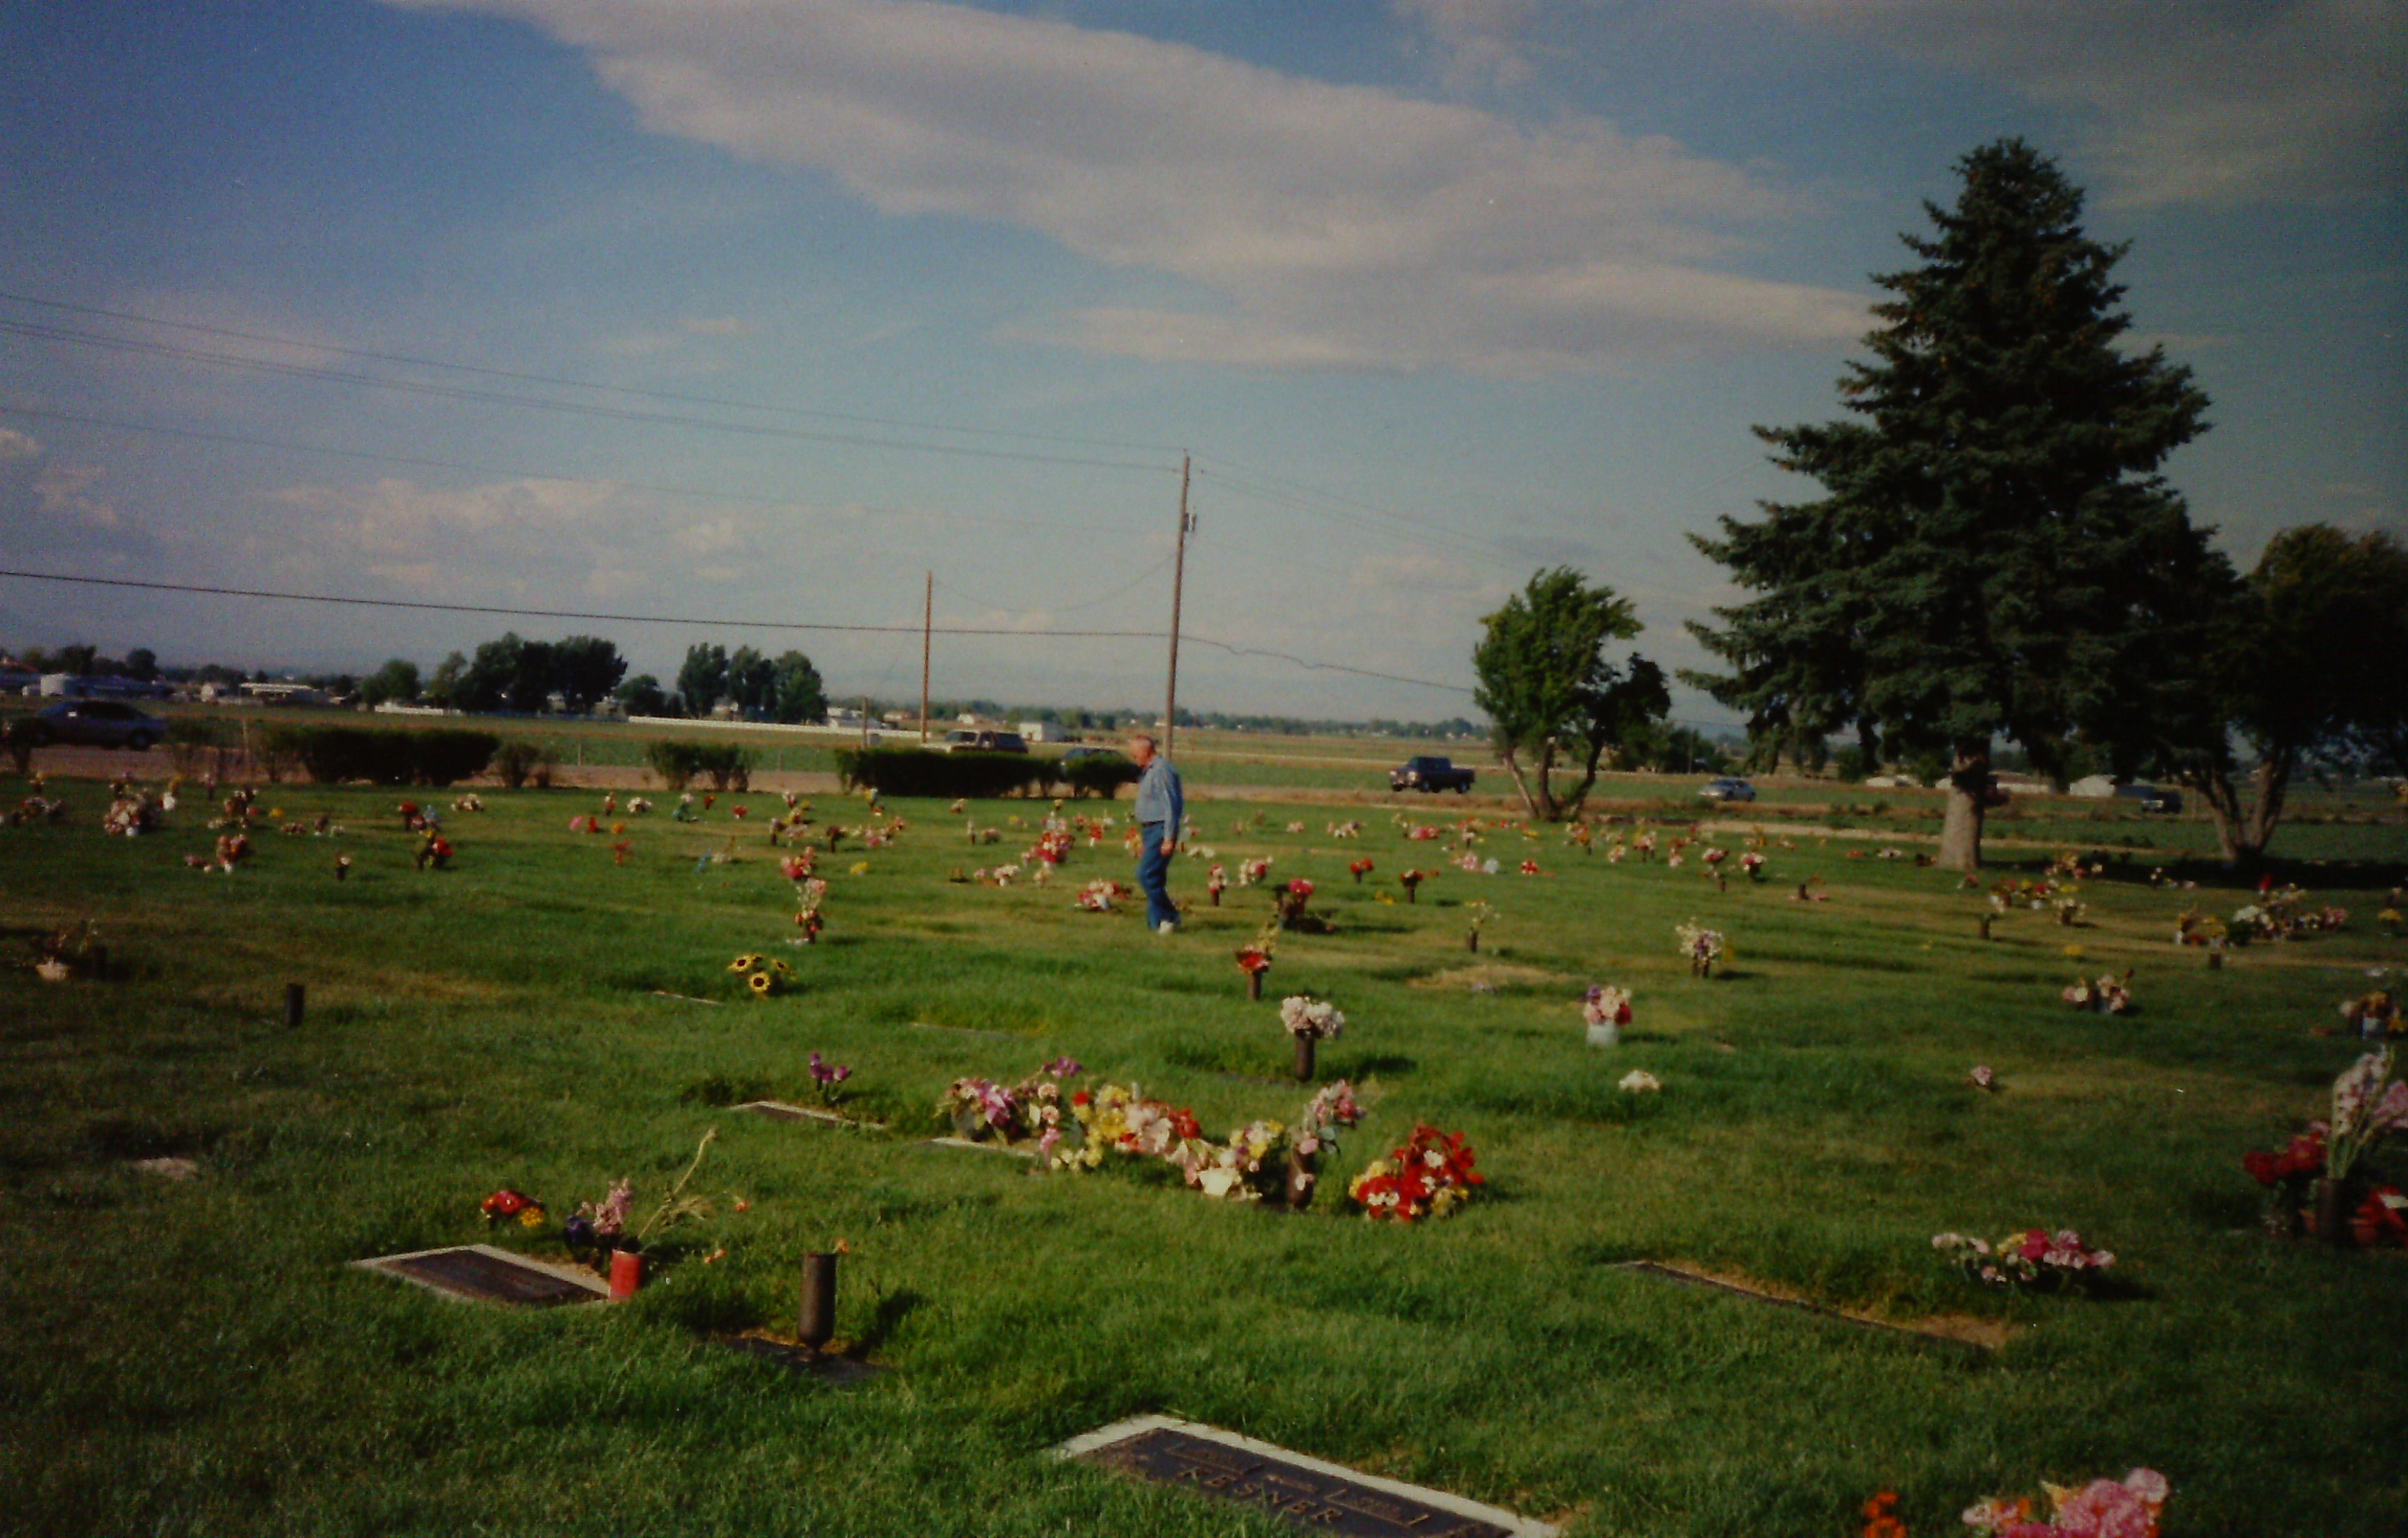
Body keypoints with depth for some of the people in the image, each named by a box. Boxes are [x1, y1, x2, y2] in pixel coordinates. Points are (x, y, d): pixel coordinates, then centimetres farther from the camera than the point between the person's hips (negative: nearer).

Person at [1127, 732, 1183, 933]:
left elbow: (1170, 806, -19)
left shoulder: (1161, 770, -15)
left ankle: (1170, 917, -6)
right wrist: (1143, 840, 23)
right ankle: (1156, 923, 9)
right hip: (1150, 830, 10)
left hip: (1161, 830, -10)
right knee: (1154, 878, 8)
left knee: (1147, 875, -14)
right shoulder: (1147, 771, 17)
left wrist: (1169, 839, -22)